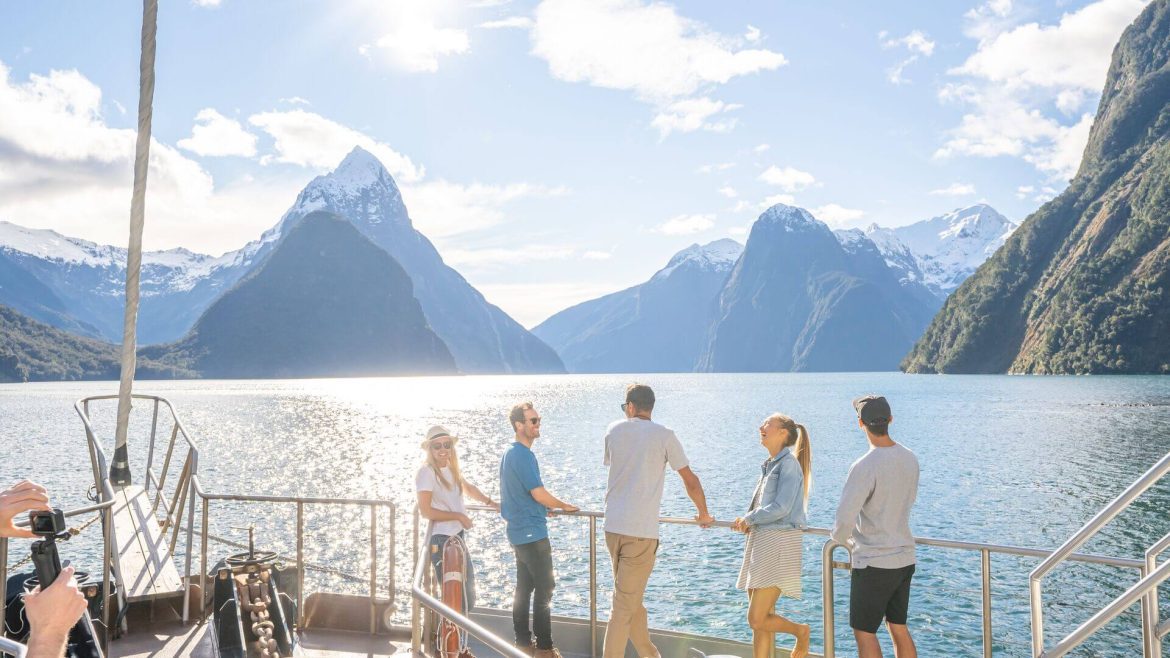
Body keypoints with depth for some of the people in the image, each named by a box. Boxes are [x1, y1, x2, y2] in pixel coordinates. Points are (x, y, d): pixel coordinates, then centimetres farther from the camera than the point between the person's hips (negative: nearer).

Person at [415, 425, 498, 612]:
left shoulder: (452, 469, 6)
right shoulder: (426, 472, -17)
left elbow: (468, 488, 25)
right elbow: (425, 511, -22)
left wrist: (493, 504, 30)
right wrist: (459, 516, -16)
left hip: (458, 537, 9)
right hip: (441, 540, -9)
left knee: (468, 588, 21)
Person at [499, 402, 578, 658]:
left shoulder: (509, 453, 13)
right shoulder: (523, 455, -18)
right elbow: (539, 493, -20)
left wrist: (542, 508, 21)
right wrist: (564, 506, -5)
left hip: (519, 531, 10)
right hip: (532, 533, -9)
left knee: (524, 588, 14)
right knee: (545, 588, -2)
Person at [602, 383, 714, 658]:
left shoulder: (614, 431, 8)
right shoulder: (664, 436, -3)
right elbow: (690, 480, 1)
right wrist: (703, 515, 18)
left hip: (613, 525, 5)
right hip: (641, 531, -5)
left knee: (631, 596, 18)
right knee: (625, 604, 0)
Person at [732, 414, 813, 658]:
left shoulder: (789, 464, -11)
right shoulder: (769, 465, 16)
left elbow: (781, 508, -19)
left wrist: (749, 519, -6)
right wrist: (748, 522, 2)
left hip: (779, 543, -9)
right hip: (761, 542, 9)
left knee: (757, 620, -8)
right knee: (759, 621, 10)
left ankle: (800, 631, 15)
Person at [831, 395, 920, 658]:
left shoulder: (865, 467, -23)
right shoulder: (910, 459, 1)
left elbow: (844, 519, -23)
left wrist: (840, 538, -1)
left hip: (874, 561, -8)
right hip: (905, 557, 8)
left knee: (864, 632, 5)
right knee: (898, 627, 18)